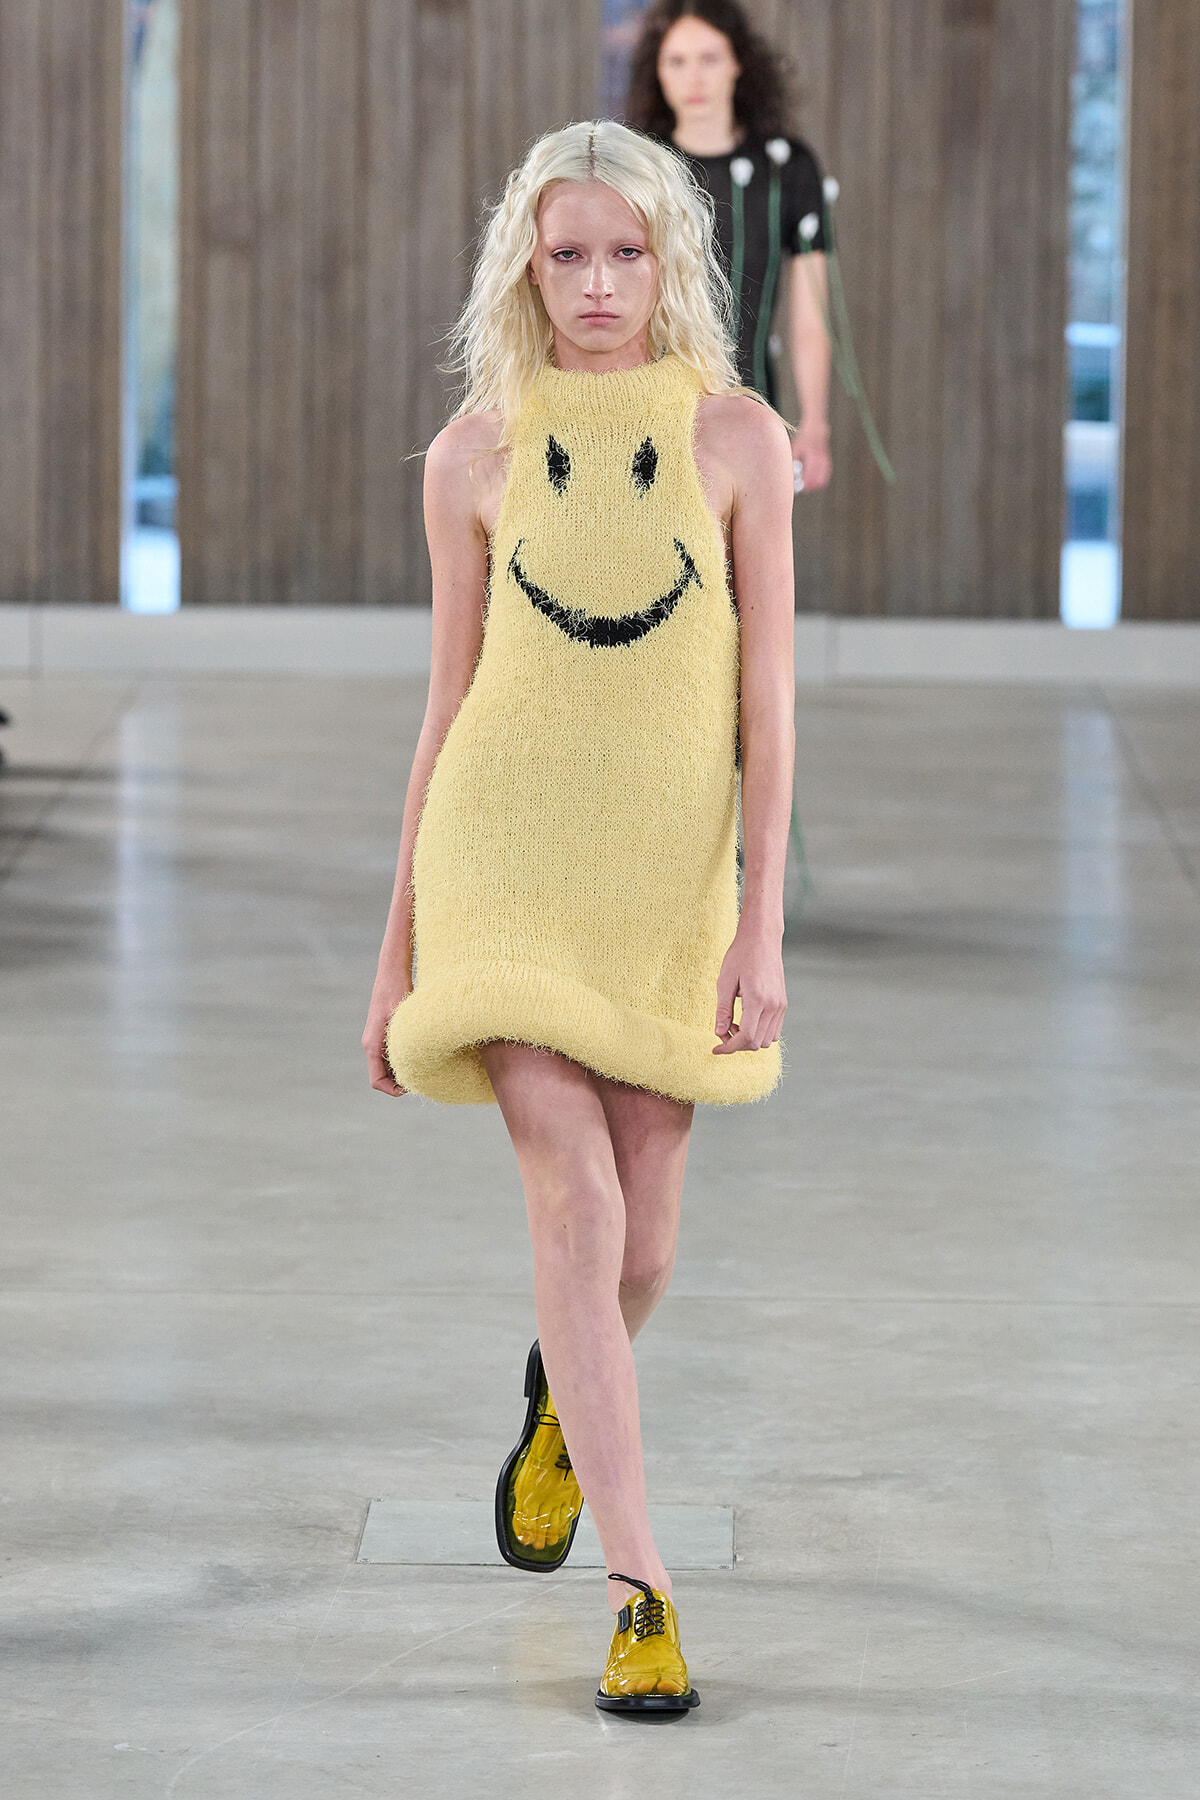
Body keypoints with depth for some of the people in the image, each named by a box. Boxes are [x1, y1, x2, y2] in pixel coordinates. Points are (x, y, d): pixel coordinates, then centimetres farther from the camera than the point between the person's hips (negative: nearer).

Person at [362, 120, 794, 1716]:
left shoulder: (737, 438, 0)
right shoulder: (477, 456, 1)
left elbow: (765, 695, -2)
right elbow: (449, 702, 7)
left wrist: (764, 924, -9)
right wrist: (398, 950, 9)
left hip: (669, 878, 1)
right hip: (504, 861, -1)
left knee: (638, 1256, 8)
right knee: (577, 1210, -15)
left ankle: (560, 1401, 45)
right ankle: (642, 1591, -12)